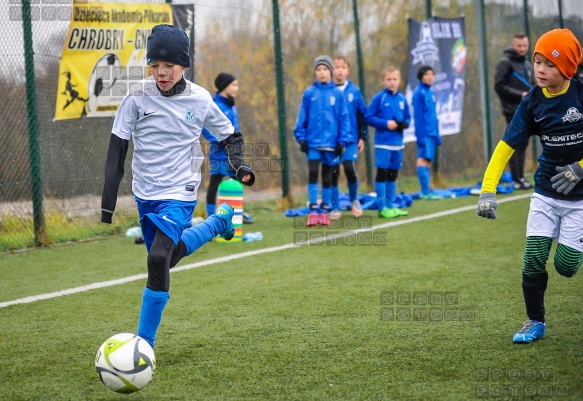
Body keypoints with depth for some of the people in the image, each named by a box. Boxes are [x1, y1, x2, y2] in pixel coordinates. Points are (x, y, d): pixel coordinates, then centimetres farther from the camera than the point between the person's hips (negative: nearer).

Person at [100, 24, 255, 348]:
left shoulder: (200, 100, -7)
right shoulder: (138, 97, -8)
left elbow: (230, 136, 9)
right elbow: (117, 149, -3)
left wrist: (239, 165, -11)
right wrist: (108, 200, -6)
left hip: (179, 193, -4)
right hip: (145, 193, 4)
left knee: (159, 259, -22)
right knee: (169, 256, 16)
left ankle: (145, 343, -13)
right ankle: (218, 222, 42)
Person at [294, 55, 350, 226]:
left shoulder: (338, 94, 0)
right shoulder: (309, 93, 0)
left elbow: (344, 118, 1)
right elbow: (302, 117, 3)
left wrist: (342, 140, -3)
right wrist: (301, 137, -2)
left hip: (331, 142, 1)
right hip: (313, 141, -1)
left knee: (327, 177, 8)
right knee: (312, 173, -11)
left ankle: (324, 211, 17)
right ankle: (313, 211, -5)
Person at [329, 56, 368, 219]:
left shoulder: (354, 91, 3)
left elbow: (362, 115, 8)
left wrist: (362, 137, 5)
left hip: (350, 139, 0)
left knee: (349, 169, -12)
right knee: (333, 173, 1)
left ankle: (354, 199, 14)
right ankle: (335, 208, 12)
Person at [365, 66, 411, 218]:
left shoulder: (402, 99, 7)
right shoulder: (379, 98, -7)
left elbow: (407, 117, 14)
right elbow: (368, 117, -7)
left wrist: (404, 124, -7)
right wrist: (385, 123, -16)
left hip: (398, 143, 5)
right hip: (383, 142, -5)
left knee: (393, 174, 12)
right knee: (382, 173, -4)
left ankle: (390, 206, 21)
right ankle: (382, 207, 1)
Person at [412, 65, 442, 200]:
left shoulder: (431, 93, 15)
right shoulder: (419, 93, -8)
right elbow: (418, 116, -12)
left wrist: (437, 135, 18)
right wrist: (421, 135, -17)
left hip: (432, 133, 8)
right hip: (425, 133, -8)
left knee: (428, 161, 8)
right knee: (423, 159, -10)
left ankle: (428, 191, 10)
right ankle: (425, 192, -13)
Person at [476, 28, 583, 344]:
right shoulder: (532, 102, -7)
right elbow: (506, 146, -9)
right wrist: (488, 191, -19)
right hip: (546, 193, 3)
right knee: (533, 259, -6)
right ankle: (535, 322, 13)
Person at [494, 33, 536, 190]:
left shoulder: (527, 65, 18)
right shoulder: (505, 63, -6)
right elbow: (499, 86, -13)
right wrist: (520, 95, -17)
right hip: (513, 111, -8)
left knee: (523, 144, 9)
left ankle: (520, 177, 13)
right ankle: (516, 180, -7)